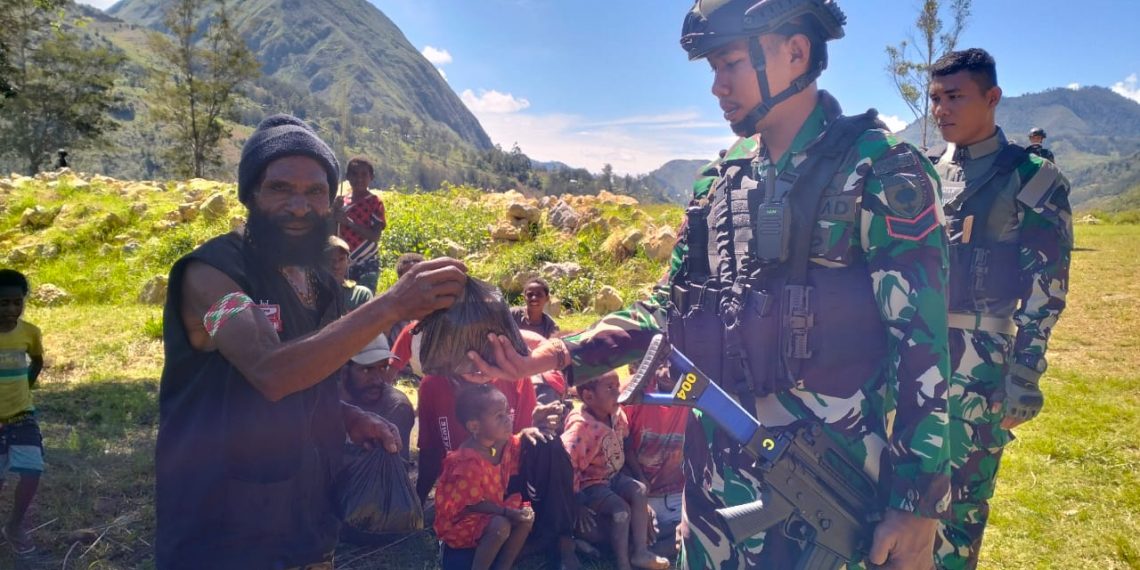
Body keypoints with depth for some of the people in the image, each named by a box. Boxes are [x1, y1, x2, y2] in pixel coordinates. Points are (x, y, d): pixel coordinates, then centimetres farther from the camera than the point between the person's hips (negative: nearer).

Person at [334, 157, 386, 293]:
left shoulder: (375, 202, -4)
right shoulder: (342, 202, 9)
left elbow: (375, 236, -14)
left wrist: (348, 221, -19)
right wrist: (335, 210, -9)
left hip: (367, 265, -4)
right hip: (344, 264, 4)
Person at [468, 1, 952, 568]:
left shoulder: (879, 172, -9)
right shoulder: (724, 180, 8)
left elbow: (922, 344, -12)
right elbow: (672, 305, 11)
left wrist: (917, 502, -13)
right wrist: (561, 353, -3)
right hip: (716, 472, 6)